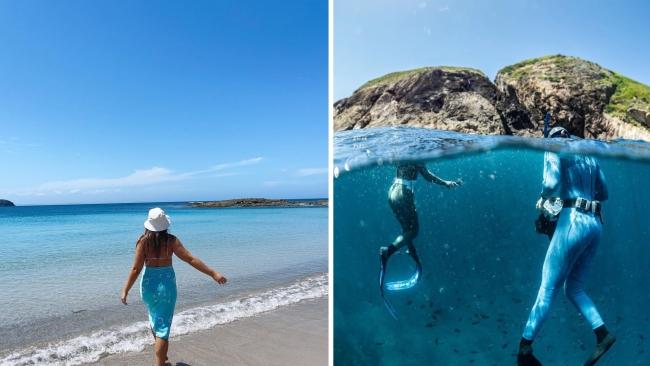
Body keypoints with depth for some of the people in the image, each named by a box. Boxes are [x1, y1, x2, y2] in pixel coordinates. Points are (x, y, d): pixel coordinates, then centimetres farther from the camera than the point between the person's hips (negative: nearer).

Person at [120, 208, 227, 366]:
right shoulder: (171, 240, -13)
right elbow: (191, 259, -17)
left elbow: (136, 269, -11)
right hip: (166, 283, -2)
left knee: (154, 317, 27)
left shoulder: (143, 241, -11)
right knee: (163, 325, 5)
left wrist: (125, 290, -1)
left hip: (149, 283, 3)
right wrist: (213, 274, -15)